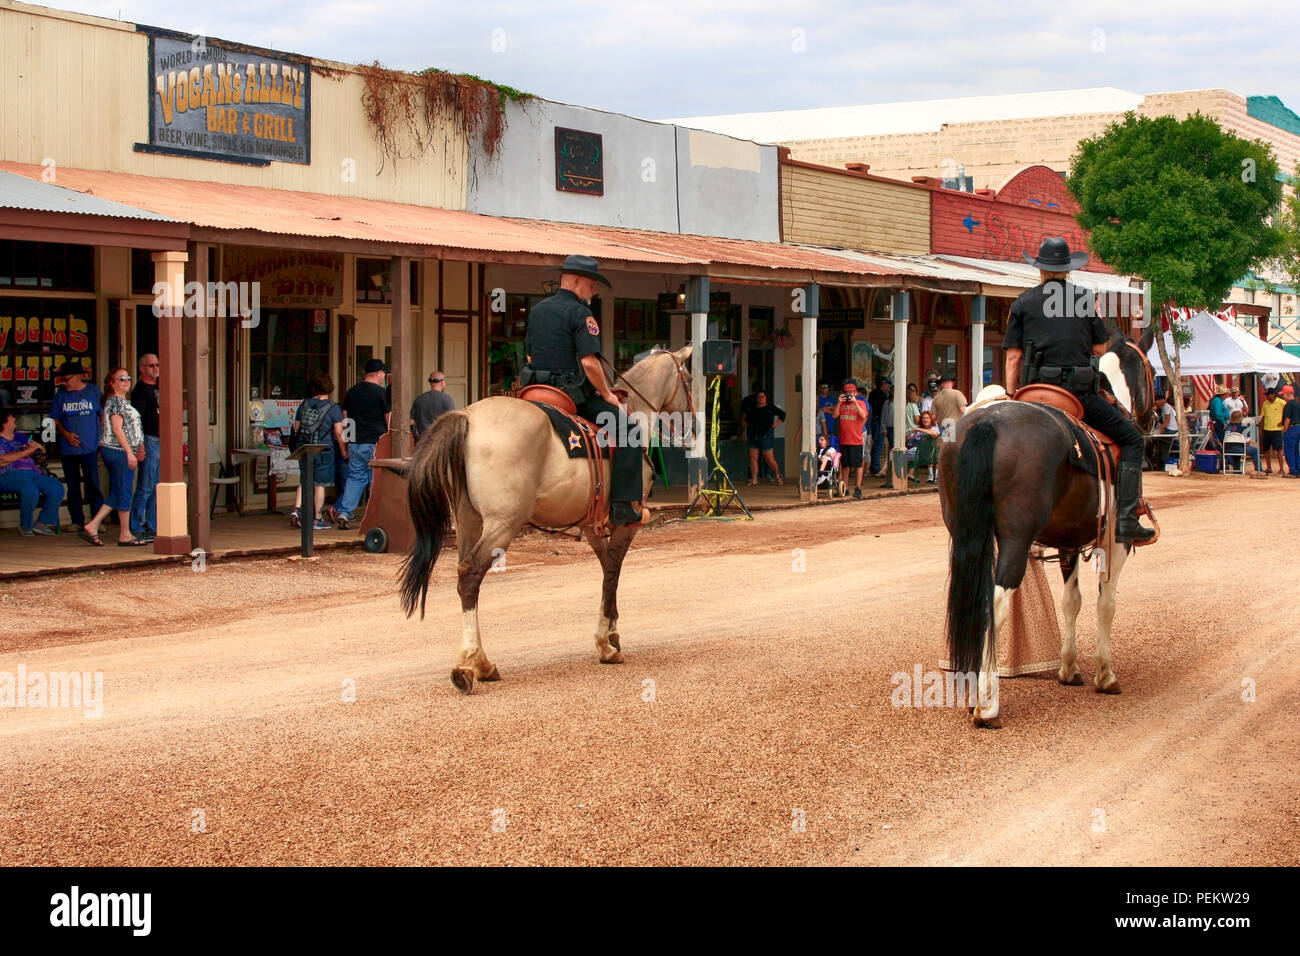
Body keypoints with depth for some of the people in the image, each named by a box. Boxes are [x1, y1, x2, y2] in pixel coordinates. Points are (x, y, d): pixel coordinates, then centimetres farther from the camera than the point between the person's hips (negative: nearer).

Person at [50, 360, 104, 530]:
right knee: (72, 486, 7)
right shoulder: (61, 395, 7)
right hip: (68, 448, 3)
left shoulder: (94, 391, 2)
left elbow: (103, 414, 8)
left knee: (93, 484, -8)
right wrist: (65, 433, -6)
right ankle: (77, 521, 15)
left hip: (90, 447, -3)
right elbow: (55, 419, 11)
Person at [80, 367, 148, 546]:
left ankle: (92, 526, 8)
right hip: (119, 451, -10)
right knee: (124, 493, -4)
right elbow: (117, 429, -17)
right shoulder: (116, 400, -11)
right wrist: (130, 452, -20)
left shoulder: (122, 401, 19)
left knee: (116, 494, 11)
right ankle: (125, 535, 2)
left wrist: (139, 448, 24)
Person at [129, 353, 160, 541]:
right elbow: (136, 420, -16)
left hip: (162, 441, 9)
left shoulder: (157, 387, 17)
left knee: (157, 487, 11)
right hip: (149, 441, -9)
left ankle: (152, 527, 16)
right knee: (145, 487, -8)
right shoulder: (141, 390, -10)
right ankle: (135, 528, -4)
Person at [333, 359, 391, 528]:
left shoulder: (351, 392, 9)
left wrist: (344, 448, 18)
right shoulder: (381, 393, -7)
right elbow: (389, 420, -5)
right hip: (375, 443, -5)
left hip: (355, 443, 5)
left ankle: (343, 513, 0)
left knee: (355, 477, 10)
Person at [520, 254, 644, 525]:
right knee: (627, 428, -6)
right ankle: (624, 505, -13)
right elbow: (589, 362, -19)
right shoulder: (579, 313, -12)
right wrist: (607, 394, -8)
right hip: (575, 394, -8)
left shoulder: (537, 310, 13)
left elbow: (529, 356, 20)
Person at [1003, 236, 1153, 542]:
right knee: (1133, 440, 8)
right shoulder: (1085, 299, 6)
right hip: (1080, 392, -2)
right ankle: (1126, 521, -4)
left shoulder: (1022, 303, 7)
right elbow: (1100, 349, 9)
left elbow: (1013, 356, 3)